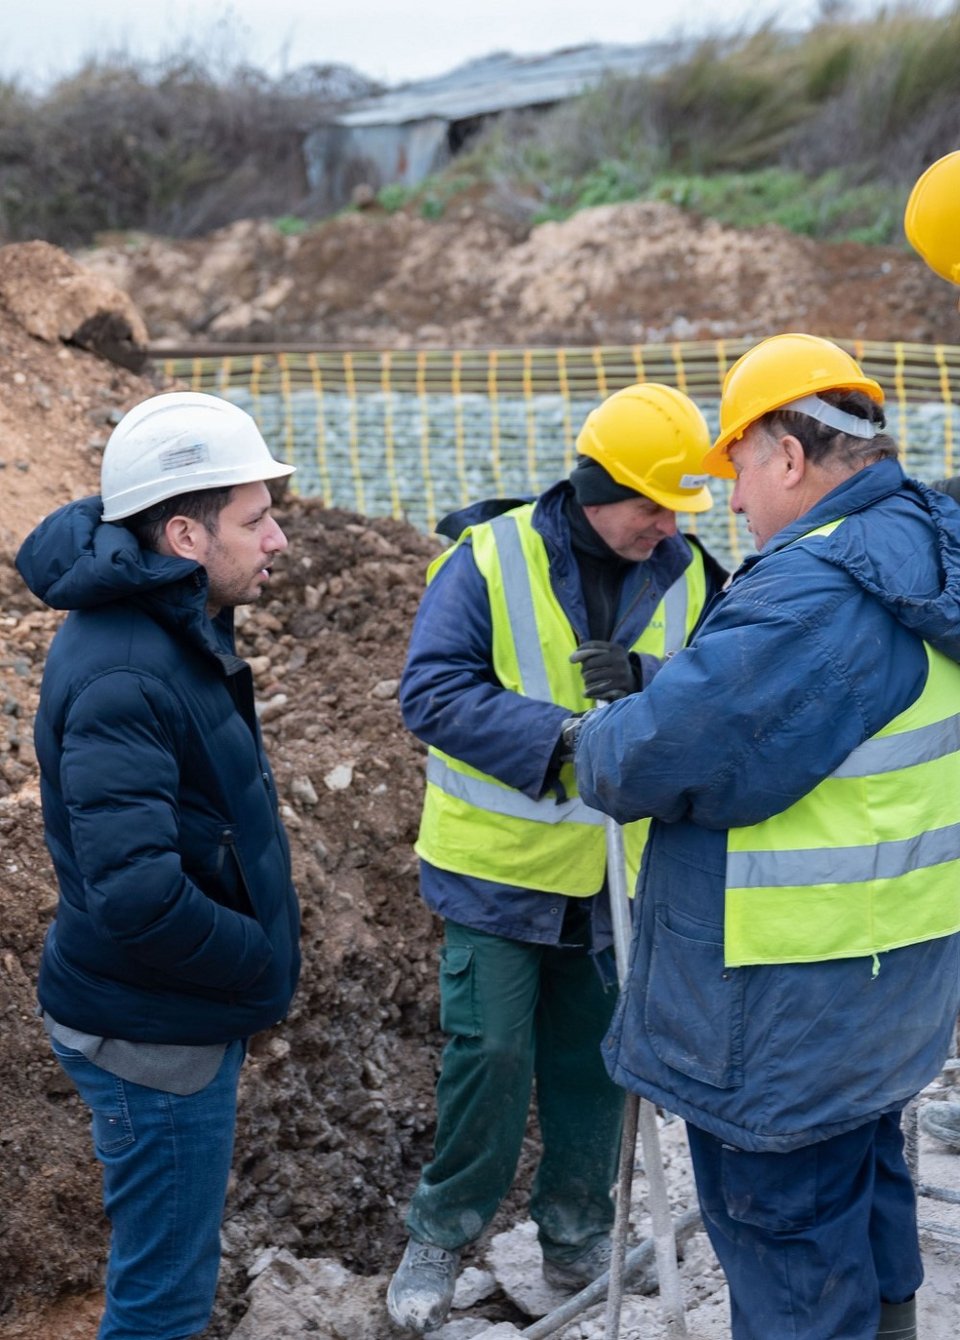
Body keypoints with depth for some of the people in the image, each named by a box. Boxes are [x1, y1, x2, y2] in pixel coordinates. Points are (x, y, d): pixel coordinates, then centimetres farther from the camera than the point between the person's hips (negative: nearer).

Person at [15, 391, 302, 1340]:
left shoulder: (176, 629, 5)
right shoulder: (122, 677, -27)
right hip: (153, 1037, -10)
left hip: (189, 1012, 10)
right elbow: (136, 895, -34)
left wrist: (257, 947, 8)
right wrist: (261, 958, -19)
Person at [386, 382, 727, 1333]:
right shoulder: (489, 560, -14)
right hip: (499, 870, -4)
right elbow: (432, 692, -21)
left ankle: (575, 1238, 33)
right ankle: (441, 1233, 17)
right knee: (490, 1051, -4)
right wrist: (561, 738, -32)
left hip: (620, 874, 4)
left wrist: (647, 682, -28)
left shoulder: (684, 575, -2)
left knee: (591, 1060, 14)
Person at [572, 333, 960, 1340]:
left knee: (786, 1220, 4)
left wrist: (593, 746, -6)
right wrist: (646, 706, 7)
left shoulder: (813, 594, -26)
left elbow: (657, 757, -27)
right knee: (866, 1190, 25)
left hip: (792, 1000, -10)